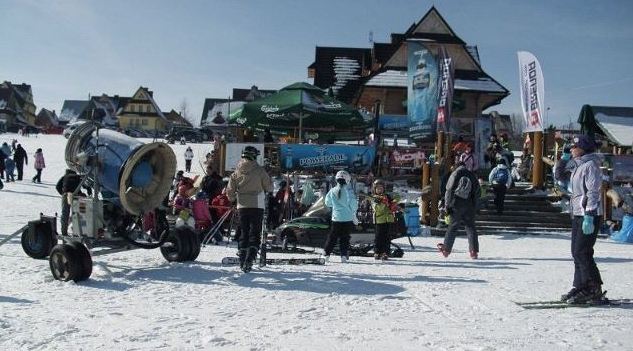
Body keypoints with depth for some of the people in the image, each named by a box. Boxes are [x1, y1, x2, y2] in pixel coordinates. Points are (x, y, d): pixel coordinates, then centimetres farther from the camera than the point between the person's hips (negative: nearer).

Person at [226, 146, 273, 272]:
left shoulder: (237, 172, 3)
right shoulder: (259, 170, -7)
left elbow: (230, 190, 4)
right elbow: (269, 187, -1)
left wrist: (233, 199, 24)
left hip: (242, 206, 3)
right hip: (257, 206, -3)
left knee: (244, 232, 16)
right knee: (255, 233, -1)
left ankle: (242, 259, 17)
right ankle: (249, 259, -17)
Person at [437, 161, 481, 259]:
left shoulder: (454, 175, -3)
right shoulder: (472, 176, 6)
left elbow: (449, 191, -6)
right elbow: (478, 192, 9)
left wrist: (447, 206, -3)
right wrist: (474, 206, 14)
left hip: (456, 206, -2)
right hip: (469, 208, 2)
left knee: (452, 227, 7)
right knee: (470, 228, 5)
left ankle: (446, 249, 12)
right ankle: (474, 250, -2)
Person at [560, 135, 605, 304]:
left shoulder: (591, 165, -13)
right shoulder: (578, 166, 15)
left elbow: (593, 192, -19)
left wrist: (589, 216, -23)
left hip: (589, 215, -10)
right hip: (578, 214, 10)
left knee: (582, 252, -10)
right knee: (576, 252, 10)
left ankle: (594, 289, -1)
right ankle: (580, 287, 17)